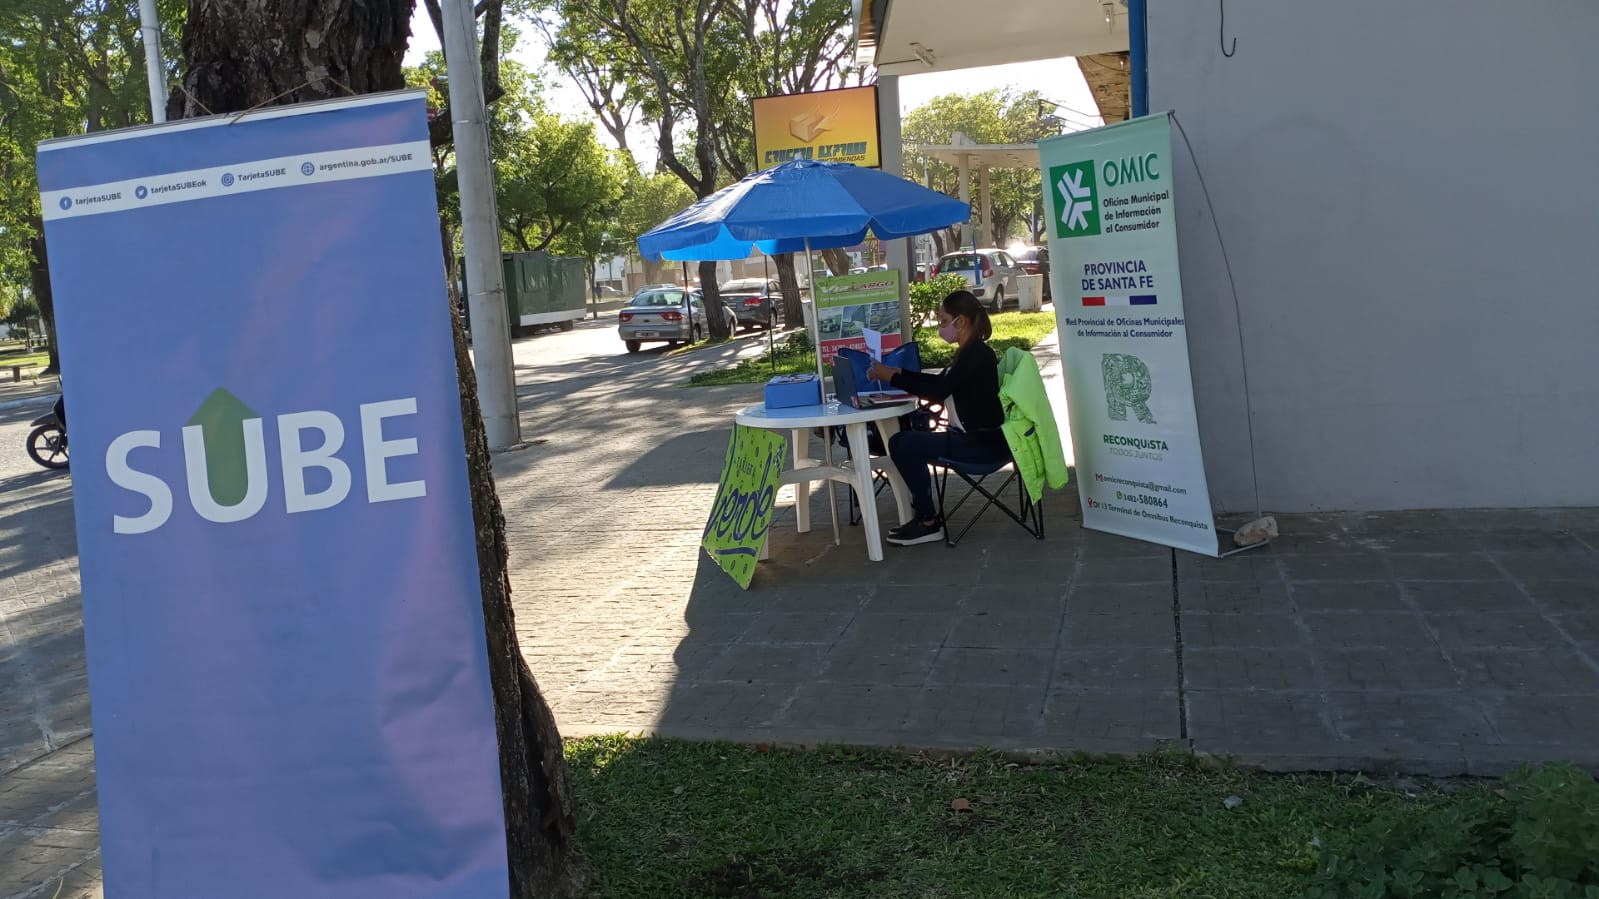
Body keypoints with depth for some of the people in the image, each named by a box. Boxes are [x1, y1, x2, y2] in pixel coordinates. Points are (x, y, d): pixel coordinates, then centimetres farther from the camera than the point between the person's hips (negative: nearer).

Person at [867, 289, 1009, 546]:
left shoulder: (977, 354, -17)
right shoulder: (968, 352, 13)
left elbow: (939, 391, -23)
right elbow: (940, 381, 25)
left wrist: (892, 377, -17)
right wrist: (899, 373, 15)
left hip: (984, 443, -10)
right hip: (971, 436, 10)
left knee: (903, 444, -17)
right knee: (906, 442, 10)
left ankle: (928, 522, -7)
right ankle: (923, 513, 13)